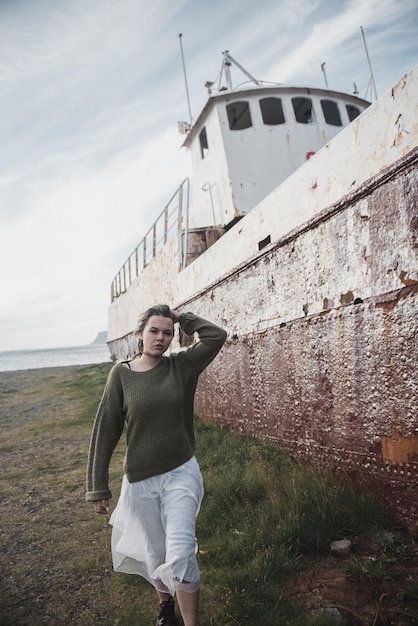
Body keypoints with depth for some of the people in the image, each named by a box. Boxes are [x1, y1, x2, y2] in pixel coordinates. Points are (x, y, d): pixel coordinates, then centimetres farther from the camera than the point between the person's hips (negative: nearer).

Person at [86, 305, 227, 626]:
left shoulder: (182, 365, -7)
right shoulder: (121, 374, -9)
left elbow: (217, 335, -18)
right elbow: (105, 431, -7)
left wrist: (180, 317, -9)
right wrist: (98, 487, -5)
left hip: (182, 474, 0)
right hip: (140, 480, 1)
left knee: (180, 554, -7)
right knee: (154, 554, 19)